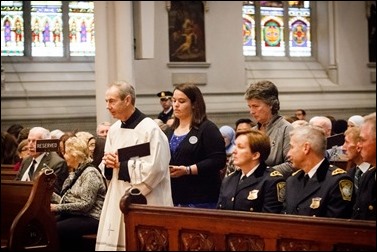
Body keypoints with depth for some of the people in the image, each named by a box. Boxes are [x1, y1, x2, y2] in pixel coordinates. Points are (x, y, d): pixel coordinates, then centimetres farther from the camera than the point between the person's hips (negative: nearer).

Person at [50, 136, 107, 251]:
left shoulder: (90, 173, -11)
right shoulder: (74, 173, 19)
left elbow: (86, 205, -20)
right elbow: (66, 201, 15)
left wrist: (58, 208, -19)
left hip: (89, 218, -9)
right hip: (73, 215, 9)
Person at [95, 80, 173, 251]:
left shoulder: (150, 129, -13)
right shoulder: (114, 129, 11)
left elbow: (154, 168, -21)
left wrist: (121, 164, -13)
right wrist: (109, 163, -4)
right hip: (118, 199, 7)